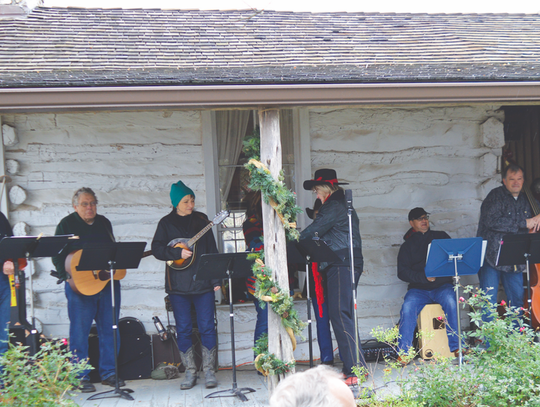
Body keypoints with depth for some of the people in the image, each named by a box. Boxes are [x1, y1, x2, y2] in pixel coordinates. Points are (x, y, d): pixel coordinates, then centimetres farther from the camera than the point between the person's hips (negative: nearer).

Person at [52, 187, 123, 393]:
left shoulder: (104, 223, 14)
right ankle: (81, 377, 8)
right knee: (79, 330, -2)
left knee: (110, 329, 7)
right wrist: (70, 277, -18)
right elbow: (57, 256, -6)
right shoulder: (66, 224, -1)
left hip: (108, 282, 5)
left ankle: (108, 372, 18)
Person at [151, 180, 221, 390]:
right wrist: (178, 252, -16)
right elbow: (156, 249, -2)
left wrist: (216, 278, 1)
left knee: (207, 327, -2)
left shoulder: (201, 219, 8)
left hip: (202, 281, 0)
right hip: (178, 284, 0)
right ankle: (190, 372, 14)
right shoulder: (166, 223, 5)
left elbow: (212, 249, 7)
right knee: (183, 329, 4)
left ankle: (209, 371, 8)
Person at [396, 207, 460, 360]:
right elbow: (402, 272, 2)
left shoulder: (441, 237, 16)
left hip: (442, 285, 0)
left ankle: (456, 346, -24)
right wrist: (424, 277, -14)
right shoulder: (407, 245, 13)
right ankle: (403, 352, -23)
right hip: (418, 288, 0)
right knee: (408, 307, -28)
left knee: (450, 301, -32)